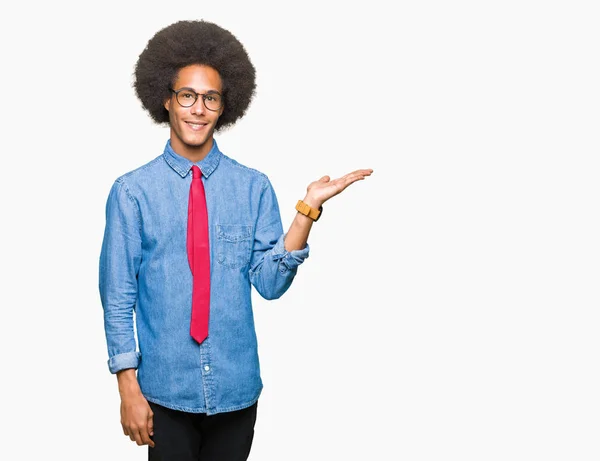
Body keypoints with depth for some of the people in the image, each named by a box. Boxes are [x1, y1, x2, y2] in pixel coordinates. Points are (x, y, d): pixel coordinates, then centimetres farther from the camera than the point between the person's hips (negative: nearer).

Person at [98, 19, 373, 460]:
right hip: (165, 390, -1)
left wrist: (308, 209, -17)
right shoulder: (132, 192, -7)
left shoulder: (254, 187, -2)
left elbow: (270, 282, -7)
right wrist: (129, 387, -5)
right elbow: (118, 295, -4)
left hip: (236, 387, 2)